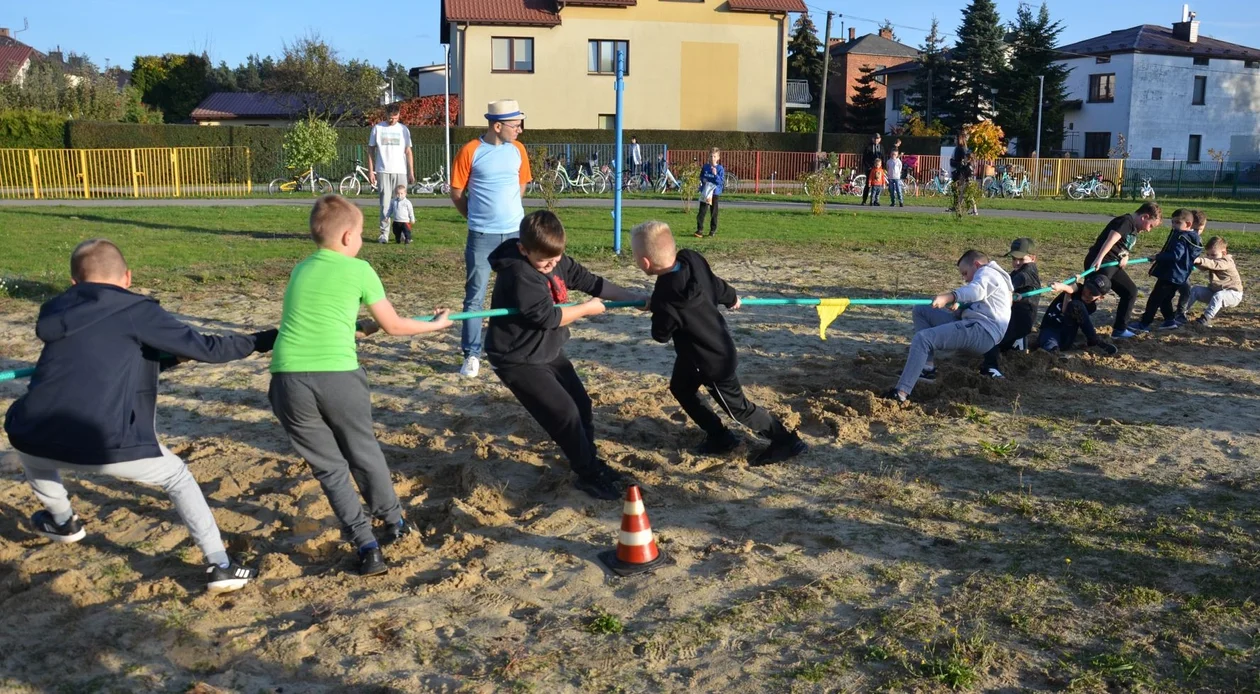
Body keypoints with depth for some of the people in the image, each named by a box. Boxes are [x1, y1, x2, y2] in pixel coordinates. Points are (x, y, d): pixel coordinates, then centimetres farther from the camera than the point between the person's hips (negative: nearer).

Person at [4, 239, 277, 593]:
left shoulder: (55, 310, 21)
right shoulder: (136, 310, 6)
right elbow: (206, 349, 3)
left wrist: (170, 357, 33)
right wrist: (264, 340, 15)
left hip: (38, 442, 4)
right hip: (106, 446, -4)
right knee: (178, 477, 20)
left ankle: (63, 522, 57)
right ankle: (220, 566, 10)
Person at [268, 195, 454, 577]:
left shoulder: (300, 270, 19)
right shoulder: (359, 270, 6)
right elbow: (393, 325, 14)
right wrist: (436, 324, 30)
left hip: (289, 380, 3)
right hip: (337, 376, -3)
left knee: (329, 466, 15)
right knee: (363, 452, 21)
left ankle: (367, 546, 9)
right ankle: (394, 523, 38)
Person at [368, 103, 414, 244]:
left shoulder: (403, 129, 7)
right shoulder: (377, 128, 4)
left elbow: (408, 152, 9)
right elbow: (371, 150, 6)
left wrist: (411, 172, 3)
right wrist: (370, 171, 0)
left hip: (400, 172, 1)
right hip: (383, 171, -1)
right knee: (385, 203, -1)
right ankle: (384, 233, 1)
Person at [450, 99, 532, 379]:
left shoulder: (518, 150, 4)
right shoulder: (471, 151, -8)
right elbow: (456, 191, -2)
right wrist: (478, 216, 8)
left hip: (515, 232, 4)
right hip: (482, 236, -4)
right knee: (475, 297, -2)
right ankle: (472, 354, 5)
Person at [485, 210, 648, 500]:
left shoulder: (557, 261, -2)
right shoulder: (519, 274, -28)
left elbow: (591, 282, 3)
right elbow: (547, 316, -29)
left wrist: (636, 298, 1)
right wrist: (587, 309, -14)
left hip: (549, 352, 9)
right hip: (518, 359, -9)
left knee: (581, 404, 13)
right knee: (565, 414, -10)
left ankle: (589, 460, 33)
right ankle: (589, 474, 7)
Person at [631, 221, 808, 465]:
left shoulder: (667, 301, -37)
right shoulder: (692, 260, -18)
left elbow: (661, 335, -15)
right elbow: (717, 285, 2)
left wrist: (656, 310, 4)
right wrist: (731, 299, 23)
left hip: (713, 361, -8)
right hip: (718, 347, 8)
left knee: (737, 408, 10)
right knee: (680, 387, 22)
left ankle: (786, 441, 26)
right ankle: (719, 437, 31)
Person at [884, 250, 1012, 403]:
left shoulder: (988, 272, 2)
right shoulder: (985, 277, 35)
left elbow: (976, 290, -23)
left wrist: (948, 297, -38)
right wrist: (958, 310, 4)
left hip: (982, 332, -10)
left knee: (922, 338, -24)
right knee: (921, 310, 11)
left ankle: (901, 393, -33)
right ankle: (928, 367, -3)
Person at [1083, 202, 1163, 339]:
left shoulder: (1135, 230, 20)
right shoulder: (1126, 221, -11)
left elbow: (1123, 248, 19)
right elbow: (1111, 239, -25)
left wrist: (1125, 258, -6)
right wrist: (1098, 259, -38)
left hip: (1113, 264, 10)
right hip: (1099, 263, -10)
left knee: (1131, 291, 15)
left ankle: (1119, 329, 18)